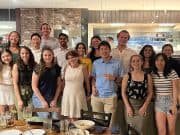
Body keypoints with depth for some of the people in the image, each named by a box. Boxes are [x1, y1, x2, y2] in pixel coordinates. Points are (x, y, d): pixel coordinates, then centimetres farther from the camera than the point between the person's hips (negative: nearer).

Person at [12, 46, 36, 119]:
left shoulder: (35, 65, 2)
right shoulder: (16, 66, -1)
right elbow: (15, 84, -4)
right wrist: (19, 100, -9)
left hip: (33, 94, 1)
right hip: (21, 94, -1)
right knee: (22, 119, 3)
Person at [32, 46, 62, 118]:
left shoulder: (57, 68, 5)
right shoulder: (38, 68, -4)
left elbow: (58, 86, 9)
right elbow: (34, 87, -4)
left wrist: (55, 100, 1)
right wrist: (43, 101, -8)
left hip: (52, 98, 3)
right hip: (39, 97, -3)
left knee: (56, 118, -8)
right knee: (46, 117, -17)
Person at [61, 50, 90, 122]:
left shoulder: (82, 67, -5)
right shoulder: (66, 68, 4)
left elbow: (87, 81, 4)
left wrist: (88, 93, 11)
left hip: (78, 95, -3)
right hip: (67, 94, 3)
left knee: (76, 118, -4)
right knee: (69, 118, 6)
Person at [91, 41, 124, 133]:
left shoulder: (117, 64, 0)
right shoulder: (96, 63, 8)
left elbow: (122, 79, 2)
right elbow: (93, 77, 14)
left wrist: (114, 78, -15)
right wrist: (93, 87, -3)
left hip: (110, 96, -2)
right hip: (96, 96, 2)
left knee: (109, 122, -2)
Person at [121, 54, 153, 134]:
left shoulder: (147, 76, 1)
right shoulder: (127, 76, -1)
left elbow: (150, 93, 1)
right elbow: (123, 92, -2)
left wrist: (145, 106, -9)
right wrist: (128, 107, -9)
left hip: (142, 105, 0)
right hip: (130, 105, 0)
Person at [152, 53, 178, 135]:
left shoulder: (172, 72, -6)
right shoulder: (152, 74, 1)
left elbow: (175, 89, -5)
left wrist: (174, 104, -8)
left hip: (170, 101, -1)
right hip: (158, 102, 1)